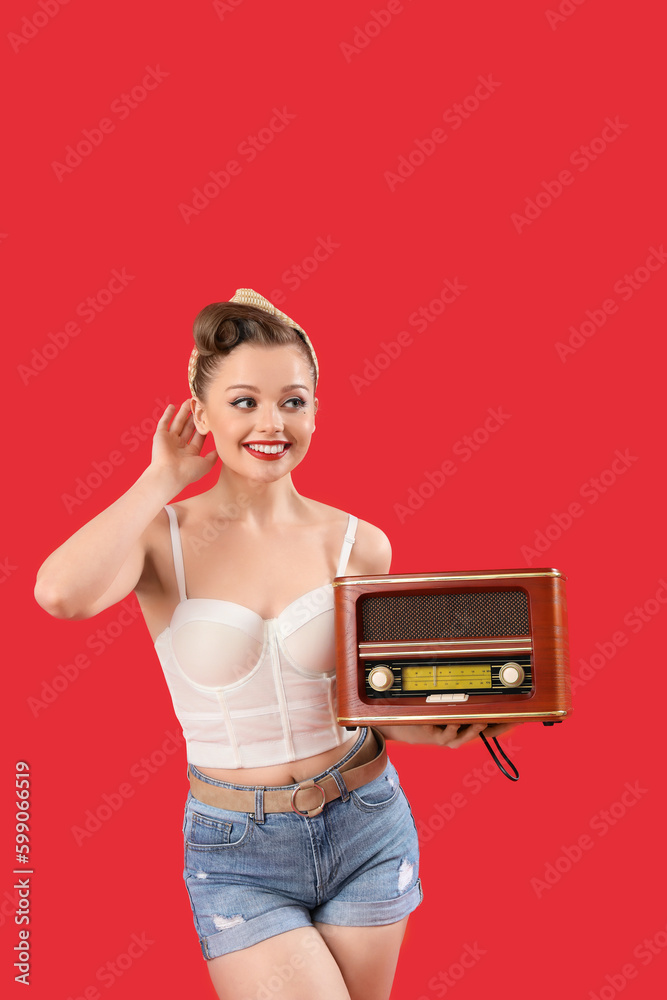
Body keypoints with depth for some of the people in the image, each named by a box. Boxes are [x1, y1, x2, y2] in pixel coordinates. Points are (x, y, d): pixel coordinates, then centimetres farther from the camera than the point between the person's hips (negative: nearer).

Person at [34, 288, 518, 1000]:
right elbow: (60, 593, -31)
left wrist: (439, 726, -13)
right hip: (238, 857, -2)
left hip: (366, 833, 2)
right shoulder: (163, 538, -9)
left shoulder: (357, 546, -4)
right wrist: (163, 479, -17)